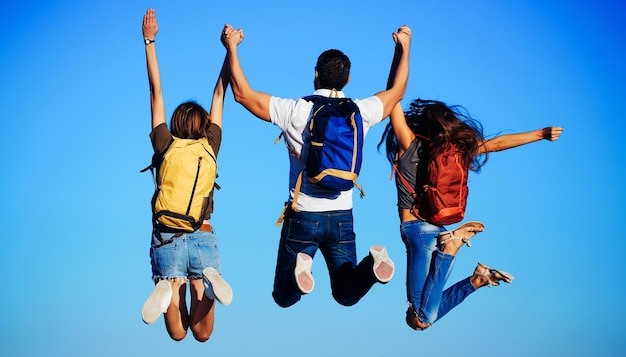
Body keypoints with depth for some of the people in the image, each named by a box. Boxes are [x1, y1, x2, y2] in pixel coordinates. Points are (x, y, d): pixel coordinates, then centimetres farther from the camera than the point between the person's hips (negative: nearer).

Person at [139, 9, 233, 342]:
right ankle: (209, 281, -27)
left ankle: (168, 290, -30)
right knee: (202, 333, 2)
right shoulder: (210, 147, 5)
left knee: (178, 333, 2)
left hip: (167, 238, 0)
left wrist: (149, 41, 10)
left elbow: (156, 92, 6)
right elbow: (219, 94, 13)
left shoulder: (165, 147, 3)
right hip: (203, 238, 0)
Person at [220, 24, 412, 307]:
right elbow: (397, 91, 17)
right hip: (342, 217, 2)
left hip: (303, 217, -2)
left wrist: (231, 49, 4)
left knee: (284, 298, 10)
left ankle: (299, 271, -26)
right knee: (347, 295, 14)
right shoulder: (360, 112, -2)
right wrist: (403, 48, 29)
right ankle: (371, 265, -19)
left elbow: (242, 94, -4)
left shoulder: (295, 111, -10)